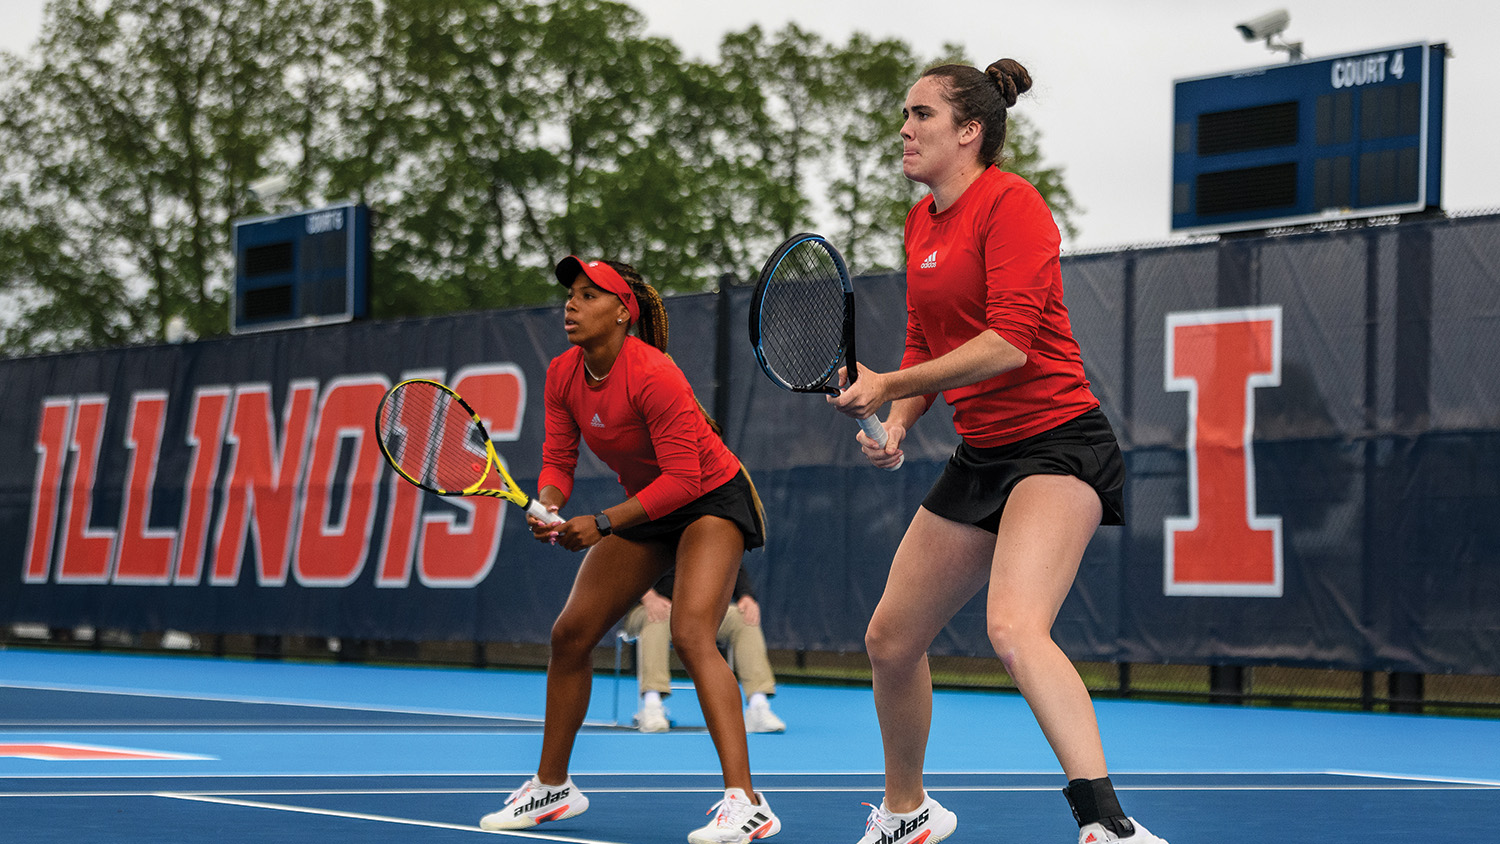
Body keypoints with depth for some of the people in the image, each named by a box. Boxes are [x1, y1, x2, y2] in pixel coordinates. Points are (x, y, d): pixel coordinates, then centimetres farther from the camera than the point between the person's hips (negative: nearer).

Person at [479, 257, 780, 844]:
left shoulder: (653, 375, -29)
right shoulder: (562, 375, -7)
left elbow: (683, 477, -28)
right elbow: (558, 459, -4)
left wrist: (600, 525, -31)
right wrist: (548, 507, -26)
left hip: (711, 500, -8)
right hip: (645, 508, 8)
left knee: (691, 634, -28)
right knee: (570, 634, 4)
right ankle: (552, 787, 21)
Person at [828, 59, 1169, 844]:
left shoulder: (1010, 203, -13)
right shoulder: (921, 222, 13)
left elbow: (1009, 343, -22)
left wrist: (886, 386, -17)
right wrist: (896, 424, 2)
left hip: (1056, 444, -9)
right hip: (980, 456, 9)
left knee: (1014, 628, -32)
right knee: (889, 640, 13)